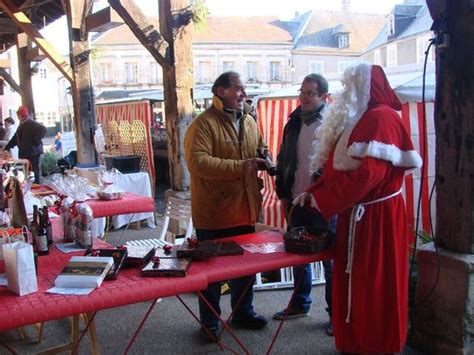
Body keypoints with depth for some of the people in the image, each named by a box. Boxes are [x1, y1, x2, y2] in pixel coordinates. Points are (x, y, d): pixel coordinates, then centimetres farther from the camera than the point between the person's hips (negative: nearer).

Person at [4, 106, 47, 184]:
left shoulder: (31, 123, -12)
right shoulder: (21, 125, 19)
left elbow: (43, 129, -27)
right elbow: (15, 138, 25)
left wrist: (35, 141, -23)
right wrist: (6, 148, 23)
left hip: (32, 152, -9)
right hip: (24, 153, 9)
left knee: (33, 172, -5)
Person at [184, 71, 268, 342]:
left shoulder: (249, 122, 10)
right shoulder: (204, 124, -14)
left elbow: (261, 150, 24)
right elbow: (198, 162, -25)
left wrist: (266, 161, 0)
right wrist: (240, 167, -28)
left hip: (245, 210, 7)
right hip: (214, 213, -7)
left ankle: (243, 311, 39)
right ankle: (210, 321, 26)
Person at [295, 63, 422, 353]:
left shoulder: (381, 117, -14)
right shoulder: (359, 119, 17)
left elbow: (369, 172, -26)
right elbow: (338, 167, 16)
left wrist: (321, 199, -17)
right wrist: (313, 193, 2)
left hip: (376, 218, -9)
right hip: (356, 215, 9)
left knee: (374, 288, 4)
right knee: (352, 283, 15)